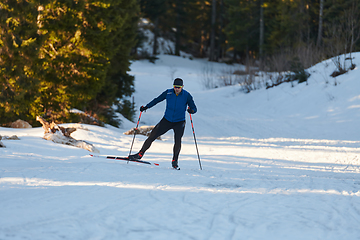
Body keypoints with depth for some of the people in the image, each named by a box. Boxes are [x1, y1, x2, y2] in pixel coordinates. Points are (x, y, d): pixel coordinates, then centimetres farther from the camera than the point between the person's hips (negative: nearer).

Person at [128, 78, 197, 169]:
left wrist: (191, 110, -33)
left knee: (178, 140, -21)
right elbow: (157, 100, 7)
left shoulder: (187, 95, -10)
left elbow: (194, 108, -9)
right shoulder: (168, 92, -5)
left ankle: (174, 161, -4)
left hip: (179, 122, -2)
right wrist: (146, 107, -1)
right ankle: (140, 154, 10)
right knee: (152, 136, -2)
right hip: (167, 120, 2)